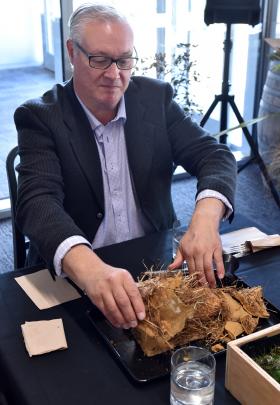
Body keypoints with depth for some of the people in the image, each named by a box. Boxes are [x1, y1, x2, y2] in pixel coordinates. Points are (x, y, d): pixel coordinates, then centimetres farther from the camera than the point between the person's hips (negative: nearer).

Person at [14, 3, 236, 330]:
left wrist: (205, 217, -28)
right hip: (74, 276, -3)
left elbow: (215, 155, -5)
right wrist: (91, 270, -43)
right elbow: (38, 202, -23)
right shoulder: (41, 117, -9)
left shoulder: (156, 97, 0)